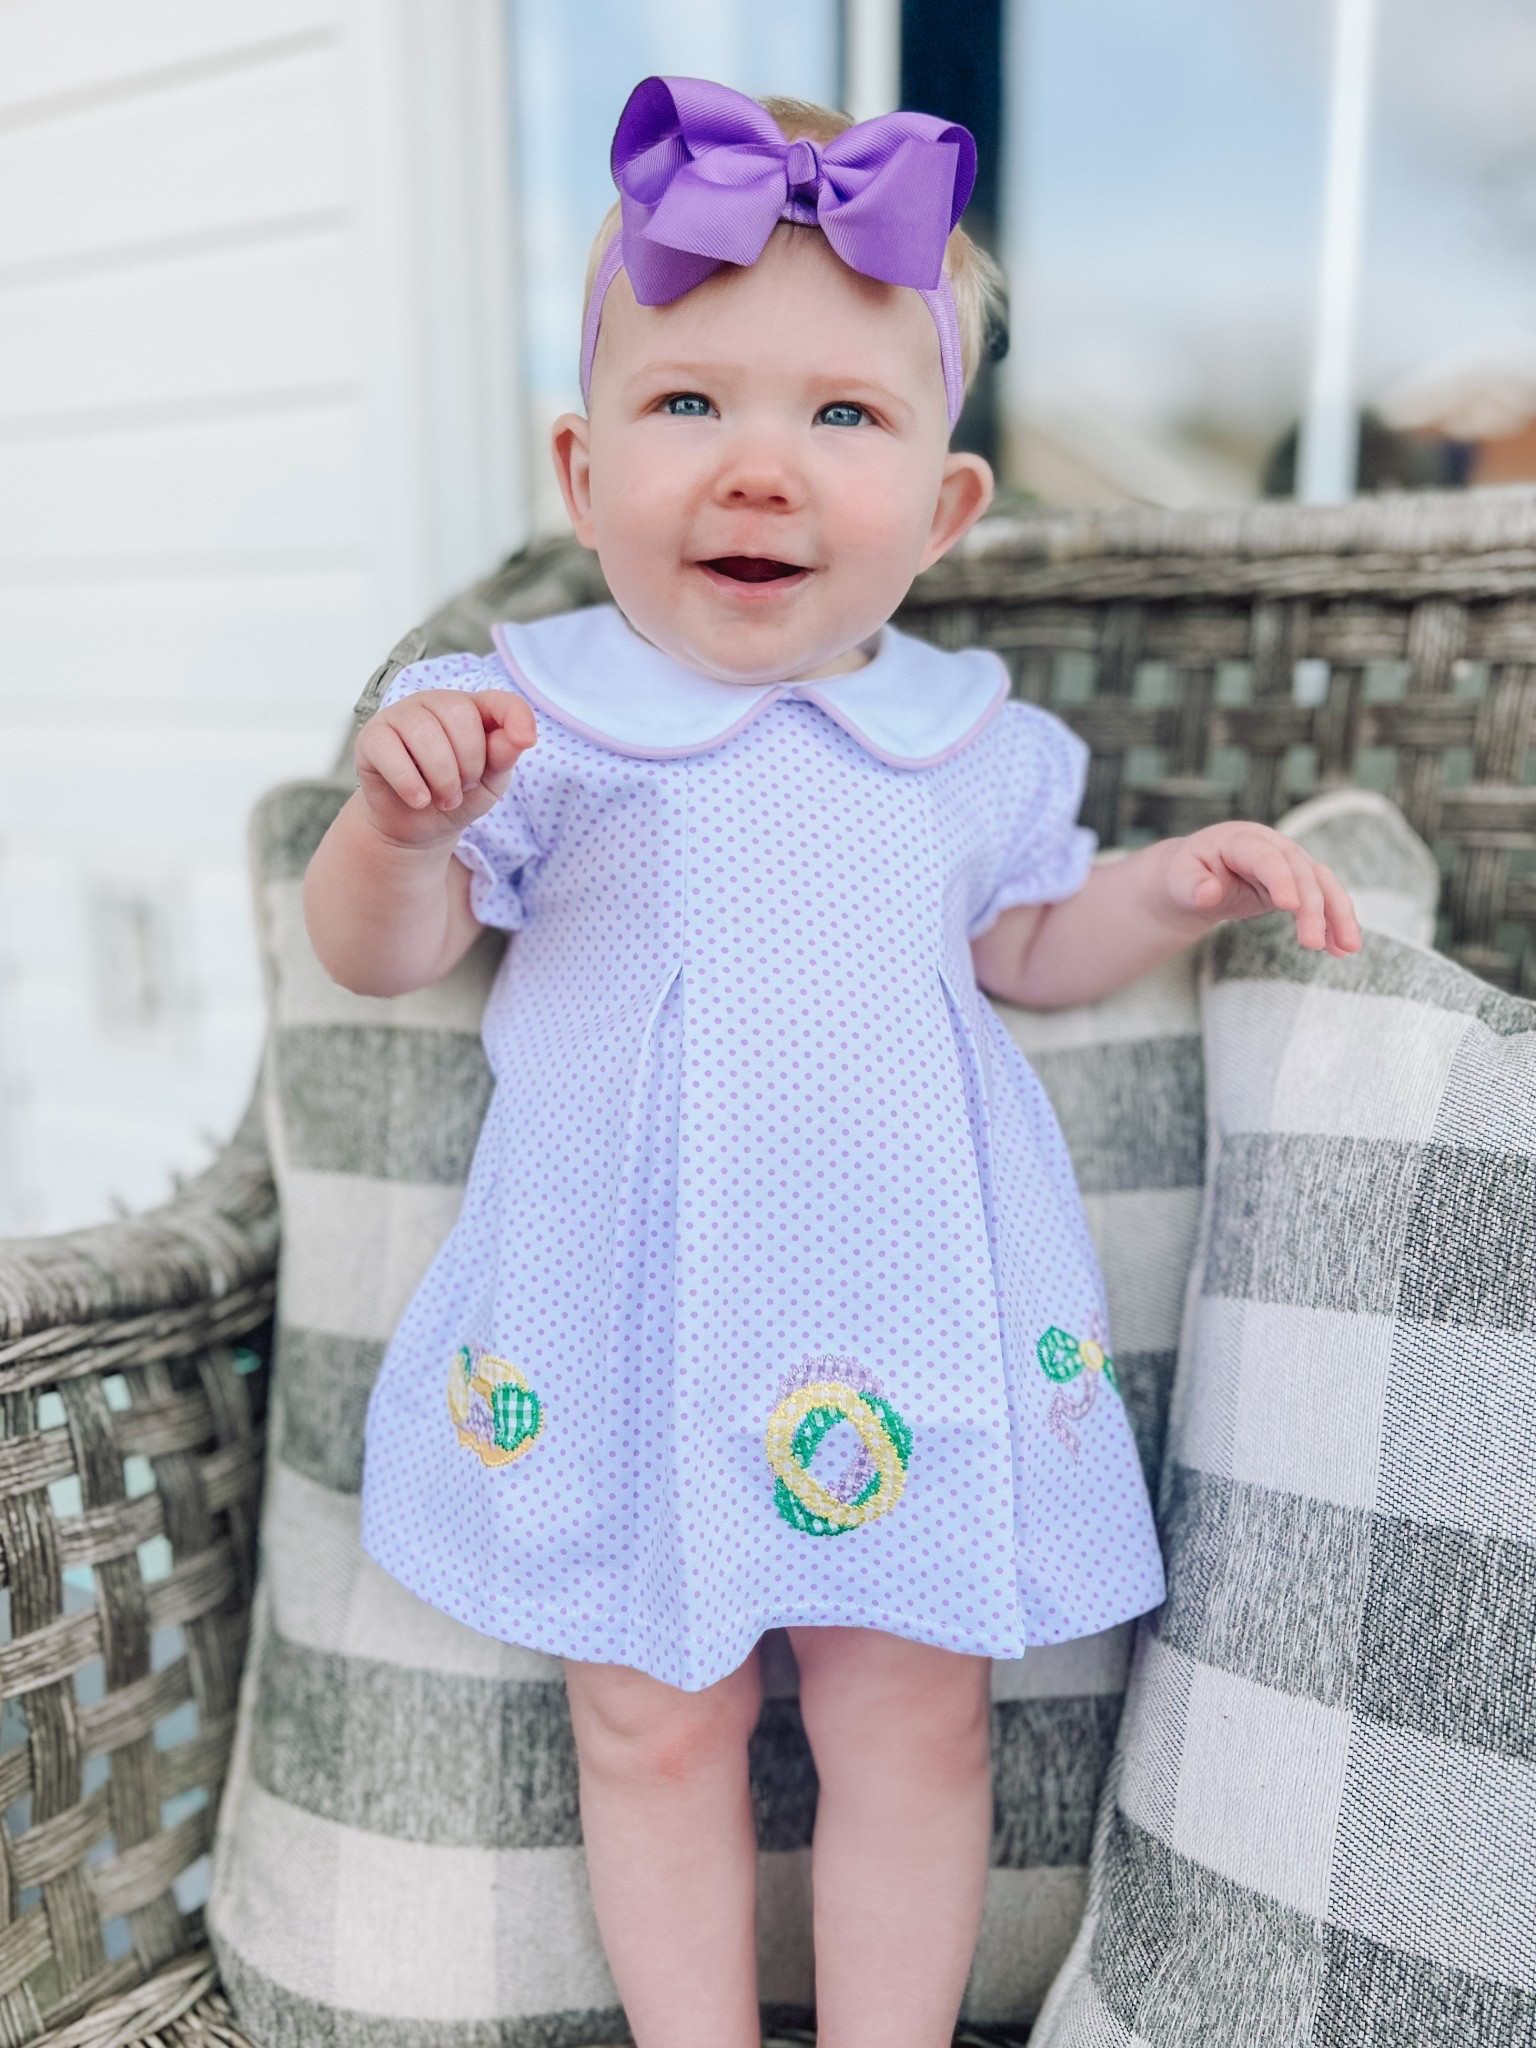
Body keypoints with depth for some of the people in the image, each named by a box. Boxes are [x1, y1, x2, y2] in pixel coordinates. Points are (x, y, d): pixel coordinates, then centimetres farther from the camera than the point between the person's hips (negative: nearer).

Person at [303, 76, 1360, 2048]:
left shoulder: (973, 739, 2)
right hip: (629, 1327, -1)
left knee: (914, 1729, 14)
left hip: (909, 1321, 2)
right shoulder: (533, 715, -7)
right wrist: (399, 819, -26)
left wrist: (1174, 884, 0)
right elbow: (379, 951, -7)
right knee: (652, 1731, 15)